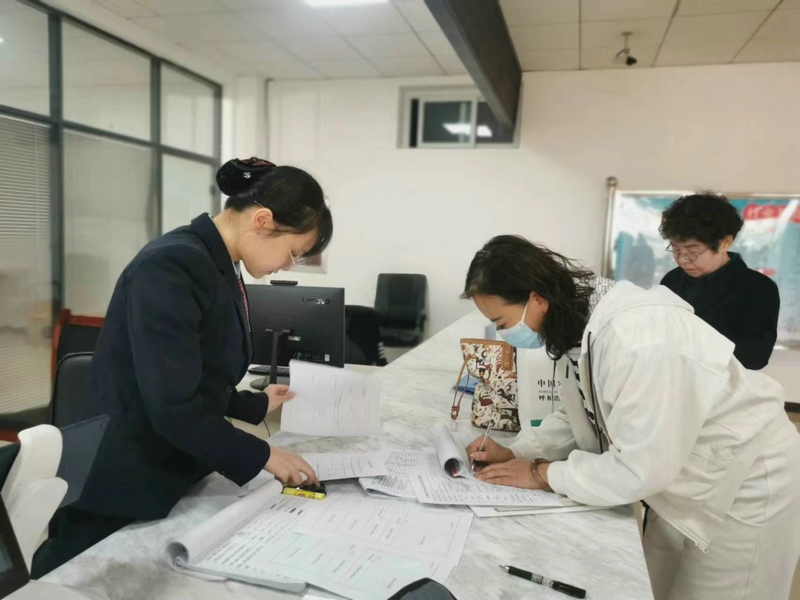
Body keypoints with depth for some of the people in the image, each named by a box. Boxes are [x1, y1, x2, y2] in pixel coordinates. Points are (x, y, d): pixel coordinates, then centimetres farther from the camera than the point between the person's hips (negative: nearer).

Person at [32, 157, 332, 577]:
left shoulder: (218, 270, 6)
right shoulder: (173, 266, -24)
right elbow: (174, 407, -27)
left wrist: (256, 405, 17)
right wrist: (262, 457, -18)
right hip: (118, 496, -9)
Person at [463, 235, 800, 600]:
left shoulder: (636, 338, -37)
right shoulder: (579, 322, -8)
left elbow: (639, 469, -31)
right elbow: (583, 416, 2)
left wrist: (541, 474, -20)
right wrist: (515, 452, -10)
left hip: (745, 487, -7)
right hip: (680, 479, 8)